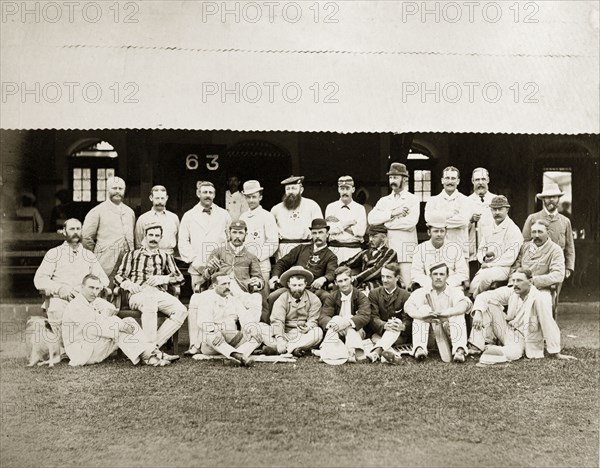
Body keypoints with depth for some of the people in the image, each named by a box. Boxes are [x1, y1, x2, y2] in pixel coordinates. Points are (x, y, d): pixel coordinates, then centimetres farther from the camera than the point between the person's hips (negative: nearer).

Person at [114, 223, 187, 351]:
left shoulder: (166, 257, 28)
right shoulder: (132, 255, 26)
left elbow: (180, 277, 18)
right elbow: (119, 276, 17)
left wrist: (162, 278, -1)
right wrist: (129, 284, -5)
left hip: (159, 292, 3)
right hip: (138, 293, -2)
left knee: (181, 310, -30)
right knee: (150, 304, -41)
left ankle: (155, 344, -29)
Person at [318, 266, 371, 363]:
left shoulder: (361, 297, 0)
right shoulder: (331, 297, 6)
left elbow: (365, 316, -17)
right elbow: (322, 317, -8)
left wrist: (348, 322, -35)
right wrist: (332, 323, -32)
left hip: (356, 332, -1)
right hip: (336, 333, 1)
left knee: (350, 322, -29)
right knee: (336, 318, -26)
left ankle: (352, 351, -52)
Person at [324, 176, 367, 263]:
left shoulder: (360, 208, 8)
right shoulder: (331, 207, 9)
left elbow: (360, 231, -7)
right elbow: (330, 229, -5)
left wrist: (338, 224, -4)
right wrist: (349, 222, -3)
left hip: (354, 250, 0)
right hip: (335, 249, 0)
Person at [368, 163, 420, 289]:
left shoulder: (412, 199, 5)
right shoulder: (384, 201, 18)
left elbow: (411, 222, -12)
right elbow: (371, 218, 1)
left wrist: (386, 223, -4)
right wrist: (392, 213, -9)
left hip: (406, 249, -4)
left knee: (407, 286, -9)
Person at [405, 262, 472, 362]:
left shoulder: (455, 292, 1)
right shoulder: (422, 292, 2)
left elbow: (465, 303, -23)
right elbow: (408, 306, -18)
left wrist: (446, 313, -41)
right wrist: (424, 315, -39)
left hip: (449, 334, 0)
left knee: (458, 314, -21)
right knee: (423, 309, -19)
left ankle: (459, 350, -37)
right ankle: (419, 348, -33)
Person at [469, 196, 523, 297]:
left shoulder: (513, 230, -4)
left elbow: (510, 258, -11)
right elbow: (481, 250, 22)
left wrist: (490, 264, -11)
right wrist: (484, 258, -2)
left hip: (504, 268, -6)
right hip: (487, 267, 6)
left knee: (485, 275, -33)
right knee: (473, 285, -21)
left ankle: (476, 296, -12)